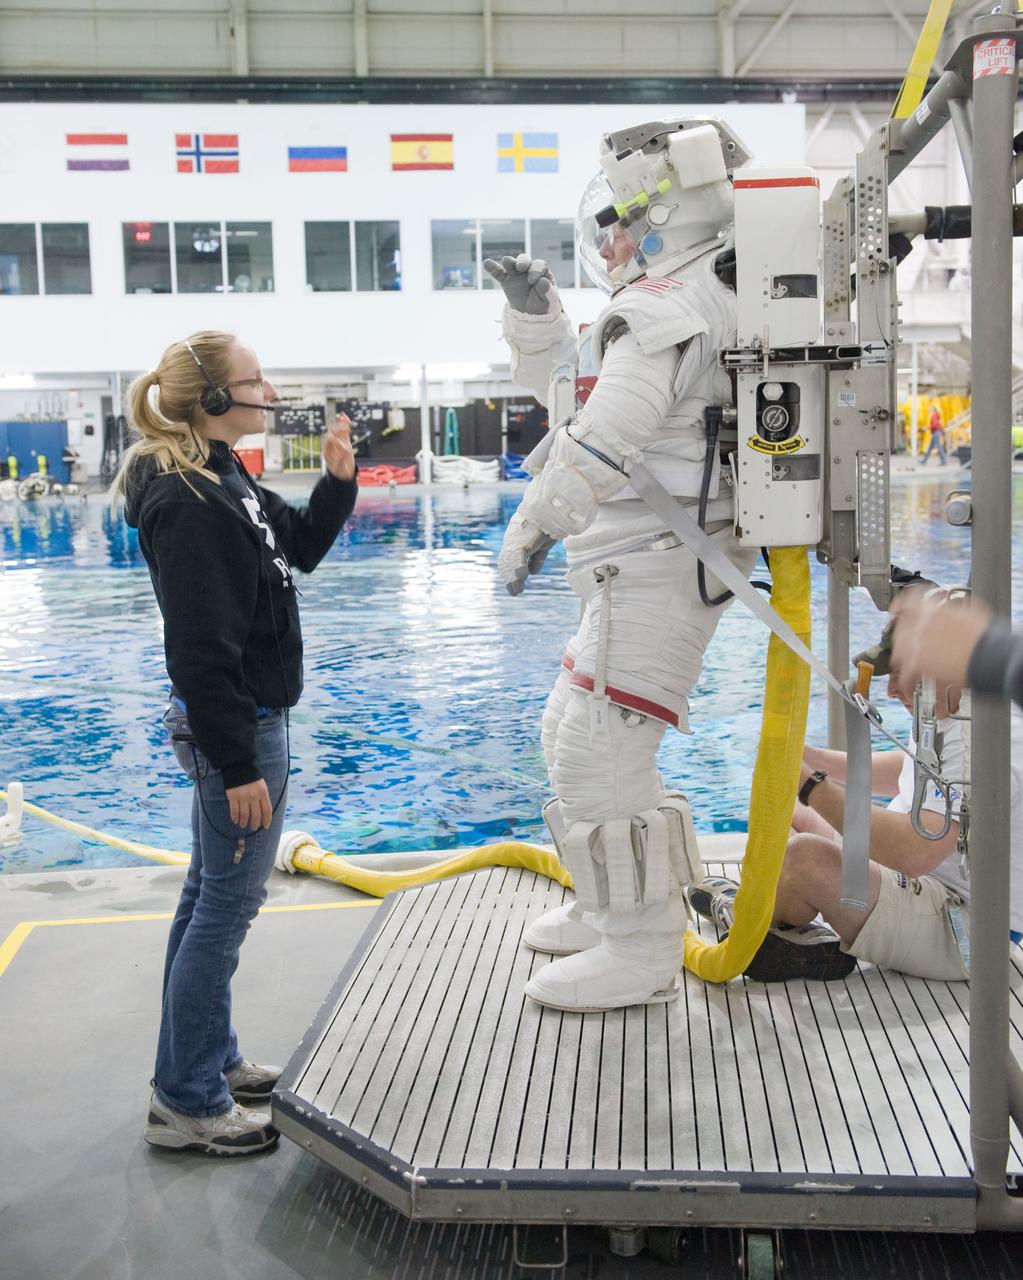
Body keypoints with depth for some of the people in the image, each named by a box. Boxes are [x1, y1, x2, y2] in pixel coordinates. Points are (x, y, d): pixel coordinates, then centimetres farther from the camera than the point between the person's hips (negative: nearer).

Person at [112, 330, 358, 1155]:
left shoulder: (223, 479, 9)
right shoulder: (187, 503, -22)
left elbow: (301, 548, 21)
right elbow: (202, 650, -24)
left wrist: (339, 482, 5)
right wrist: (239, 766, -22)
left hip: (244, 717, 10)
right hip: (234, 726, -10)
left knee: (211, 896, 18)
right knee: (229, 905, -1)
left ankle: (210, 1060, 33)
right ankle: (186, 1104, 11)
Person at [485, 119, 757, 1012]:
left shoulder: (664, 310, -16)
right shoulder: (682, 303, 19)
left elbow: (600, 443, -23)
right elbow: (556, 368, 27)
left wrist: (532, 527, -13)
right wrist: (534, 306, 10)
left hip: (661, 569, -11)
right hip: (649, 570, 11)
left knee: (600, 756, -9)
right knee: (573, 736, 20)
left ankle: (642, 954, 1)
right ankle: (617, 907, 32)